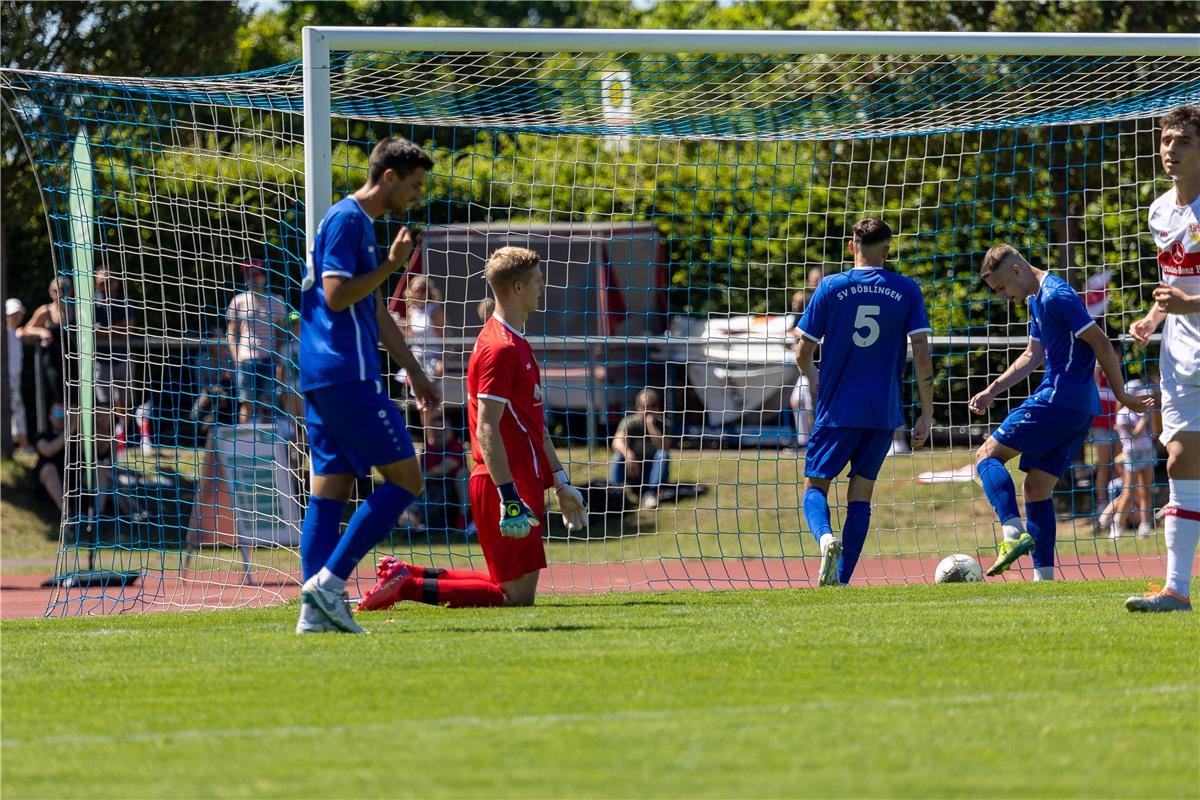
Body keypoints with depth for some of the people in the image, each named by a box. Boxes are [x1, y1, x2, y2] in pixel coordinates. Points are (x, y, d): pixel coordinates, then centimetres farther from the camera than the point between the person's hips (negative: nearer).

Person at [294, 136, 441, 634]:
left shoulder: (359, 224, 22)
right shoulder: (347, 220, -10)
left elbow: (376, 313, 27)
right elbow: (336, 295, -19)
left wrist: (415, 373, 27)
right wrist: (391, 265, -11)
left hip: (322, 381, 10)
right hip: (346, 374, -10)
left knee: (331, 486, 6)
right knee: (405, 478, -7)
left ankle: (315, 608, 1)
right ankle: (330, 579, -12)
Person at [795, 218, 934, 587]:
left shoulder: (830, 288, -3)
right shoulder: (907, 291, 0)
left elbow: (803, 354, 0)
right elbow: (922, 353, -5)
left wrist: (814, 381, 22)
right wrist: (926, 414, 1)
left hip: (837, 409, -2)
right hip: (884, 413, 2)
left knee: (815, 485, 8)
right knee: (861, 493, 12)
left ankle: (825, 537, -24)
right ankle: (841, 580, 6)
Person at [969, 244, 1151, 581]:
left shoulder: (1055, 296, -13)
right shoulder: (1037, 300, 19)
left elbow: (1101, 343, -15)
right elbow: (1033, 356, 29)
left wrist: (1121, 395, -10)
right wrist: (992, 390, 22)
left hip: (1058, 399, -10)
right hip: (1080, 411, 10)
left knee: (987, 455, -6)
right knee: (1036, 488, 9)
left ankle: (1013, 533, -25)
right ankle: (1044, 577, 6)